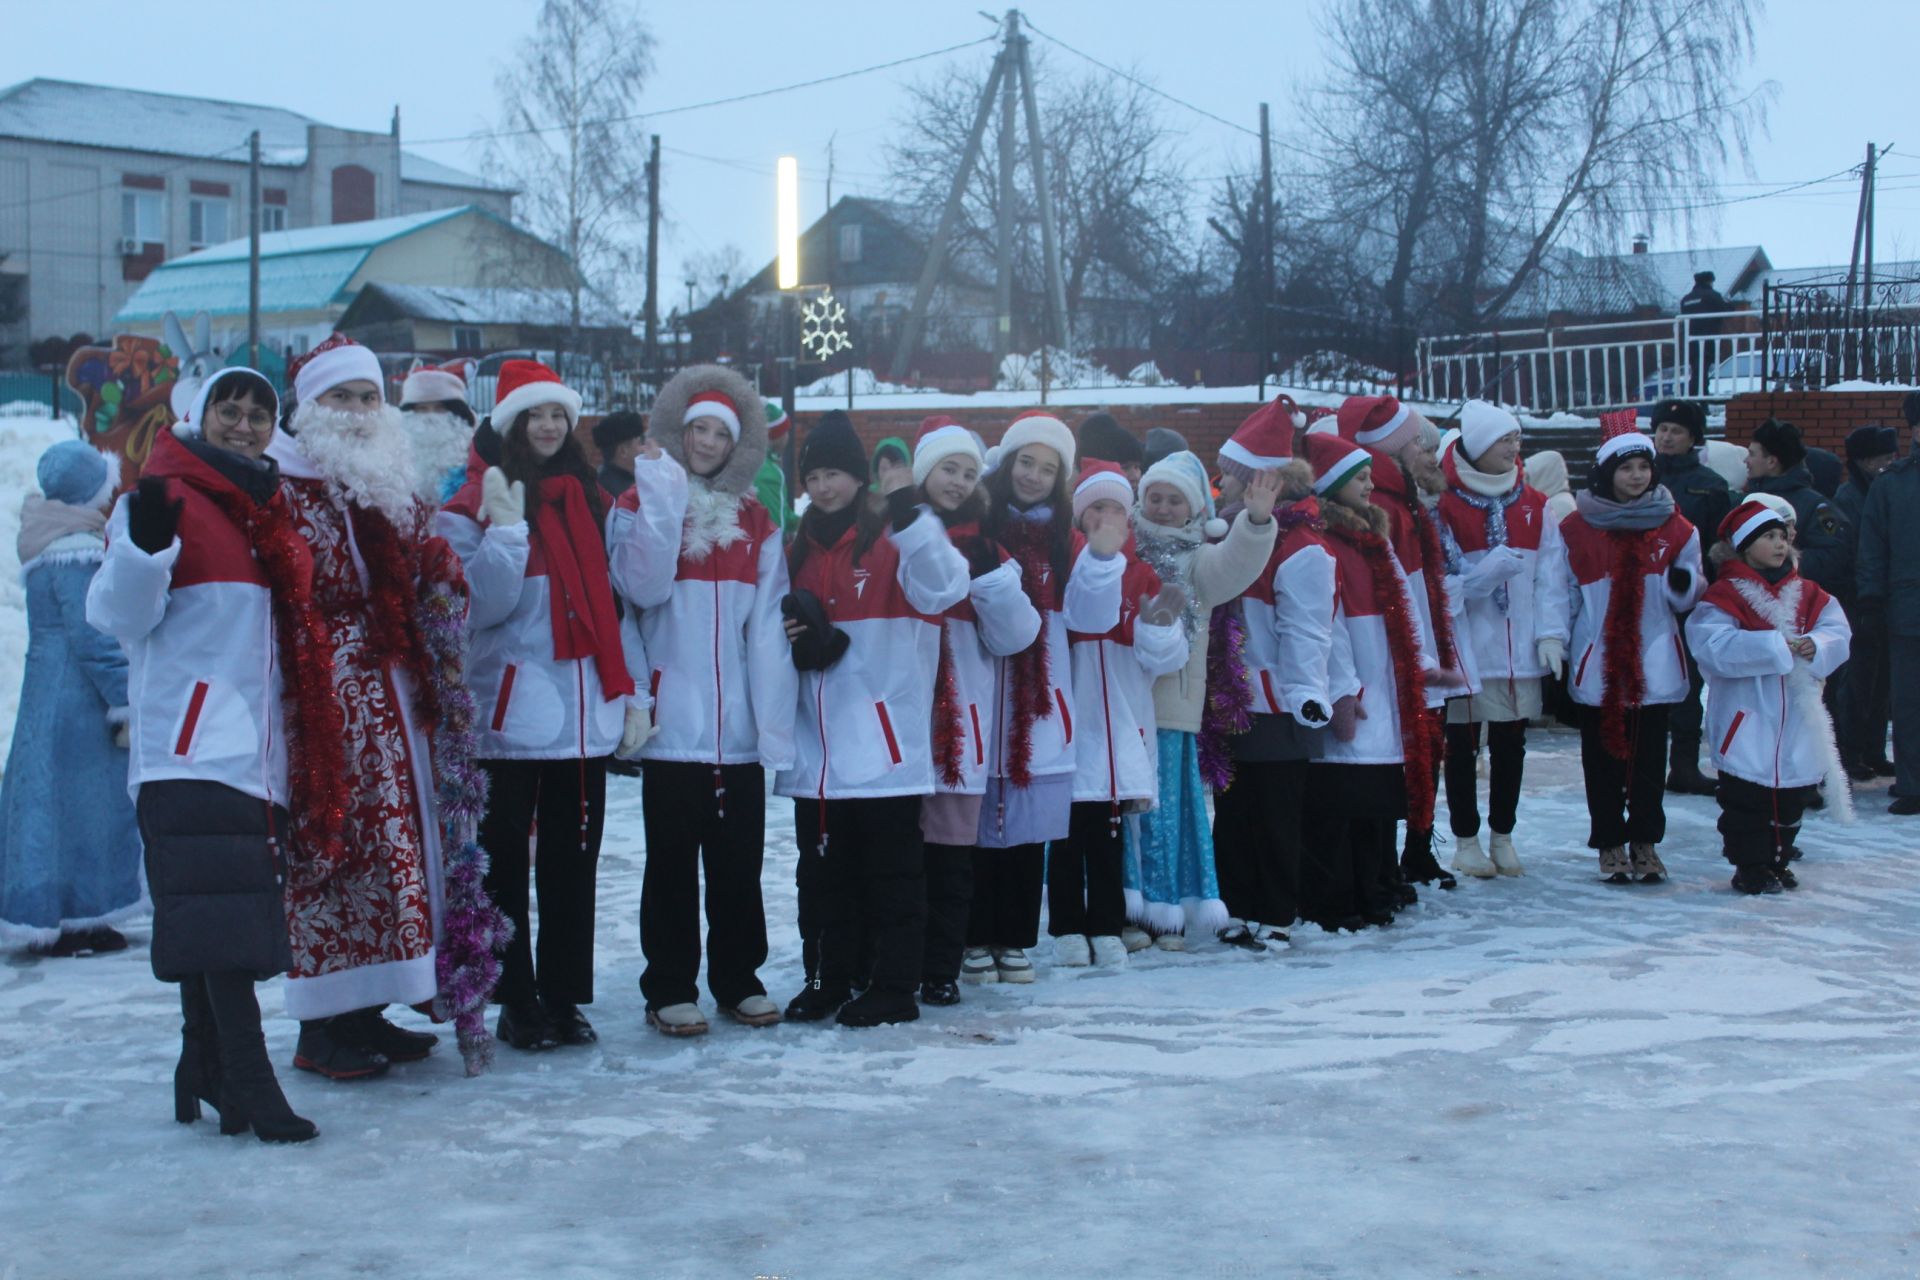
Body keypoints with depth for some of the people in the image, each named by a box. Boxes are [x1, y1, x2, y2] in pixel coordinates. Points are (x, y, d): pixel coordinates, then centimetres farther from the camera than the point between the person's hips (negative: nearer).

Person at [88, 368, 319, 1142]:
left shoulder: (263, 512, 20)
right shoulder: (165, 500, -2)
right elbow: (120, 617, -10)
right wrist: (142, 546, -26)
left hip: (257, 751, 7)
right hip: (192, 750, -7)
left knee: (217, 929, 10)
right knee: (220, 923, -12)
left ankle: (205, 1078, 17)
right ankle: (250, 1091, -13)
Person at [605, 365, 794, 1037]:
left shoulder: (755, 521, 12)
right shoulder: (641, 505, 5)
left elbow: (768, 623, 5)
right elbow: (642, 586, -14)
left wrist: (774, 717, -4)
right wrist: (664, 500, -14)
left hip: (739, 723, 3)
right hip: (673, 721, -3)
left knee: (740, 858, 8)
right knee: (674, 860, 1)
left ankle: (739, 979, 19)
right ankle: (670, 988, 9)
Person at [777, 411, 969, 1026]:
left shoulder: (894, 539, -3)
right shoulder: (803, 551, 15)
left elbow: (944, 588, -21)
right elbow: (784, 626, 23)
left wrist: (911, 514, -30)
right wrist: (795, 634, 0)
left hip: (884, 742, -6)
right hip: (818, 747, 6)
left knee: (891, 870, 0)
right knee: (823, 870, 11)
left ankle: (893, 986, 7)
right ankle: (828, 980, 21)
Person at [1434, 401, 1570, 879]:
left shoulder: (1534, 506, 8)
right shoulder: (1446, 506, -5)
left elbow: (1550, 575, 5)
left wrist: (1551, 633, -4)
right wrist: (1489, 571, -23)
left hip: (1520, 649, 4)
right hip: (1467, 647, -4)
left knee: (1511, 744, 10)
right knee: (1463, 744, 4)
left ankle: (1502, 836, 23)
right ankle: (1466, 840, 15)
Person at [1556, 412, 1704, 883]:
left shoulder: (1675, 528, 5)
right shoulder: (1576, 529, 1)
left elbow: (1686, 598, 6)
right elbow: (1563, 596, 4)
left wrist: (1684, 583, -16)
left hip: (1654, 667, 1)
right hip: (1596, 667, -1)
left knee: (1649, 759, 5)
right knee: (1602, 759, 5)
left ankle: (1645, 841, 15)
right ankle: (1610, 844, 15)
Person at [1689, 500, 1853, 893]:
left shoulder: (1807, 594, 10)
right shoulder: (1724, 596, -8)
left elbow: (1838, 633, 3)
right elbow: (1715, 646, -22)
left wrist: (1816, 646, -20)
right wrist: (1774, 646, -22)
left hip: (1798, 721, 5)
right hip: (1748, 723, -5)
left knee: (1791, 797, 13)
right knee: (1747, 801, -1)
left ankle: (1778, 860, 27)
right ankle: (1750, 867, 9)